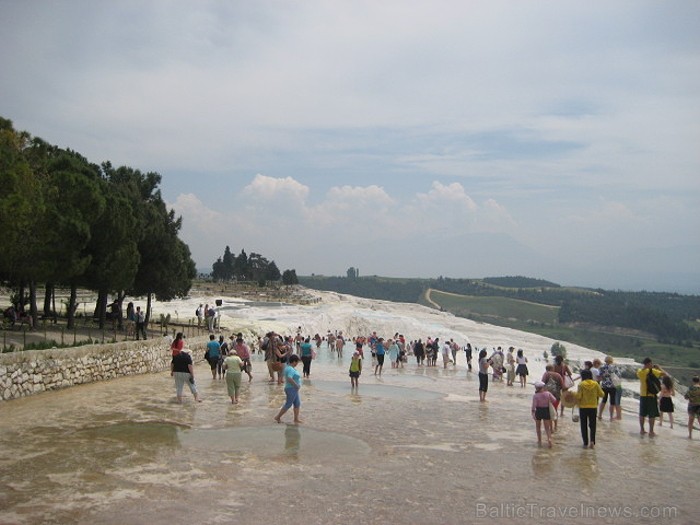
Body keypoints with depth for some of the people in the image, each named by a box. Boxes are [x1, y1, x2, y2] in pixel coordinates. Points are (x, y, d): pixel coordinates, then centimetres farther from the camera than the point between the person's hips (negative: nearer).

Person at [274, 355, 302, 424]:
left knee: (297, 404, 13)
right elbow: (289, 379, -38)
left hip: (294, 389, 10)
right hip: (291, 389, -10)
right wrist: (296, 385, -25)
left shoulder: (288, 367, 8)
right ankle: (278, 417, 12)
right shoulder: (291, 369, -23)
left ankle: (296, 419, 19)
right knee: (288, 404, 1)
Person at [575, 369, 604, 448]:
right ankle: (592, 441, -2)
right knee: (592, 425, 13)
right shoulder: (595, 384, -4)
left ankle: (586, 443, 10)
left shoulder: (581, 384, -11)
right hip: (593, 407, 2)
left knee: (584, 426, 9)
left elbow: (578, 396, -16)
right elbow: (601, 394, 1)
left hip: (583, 407, -2)